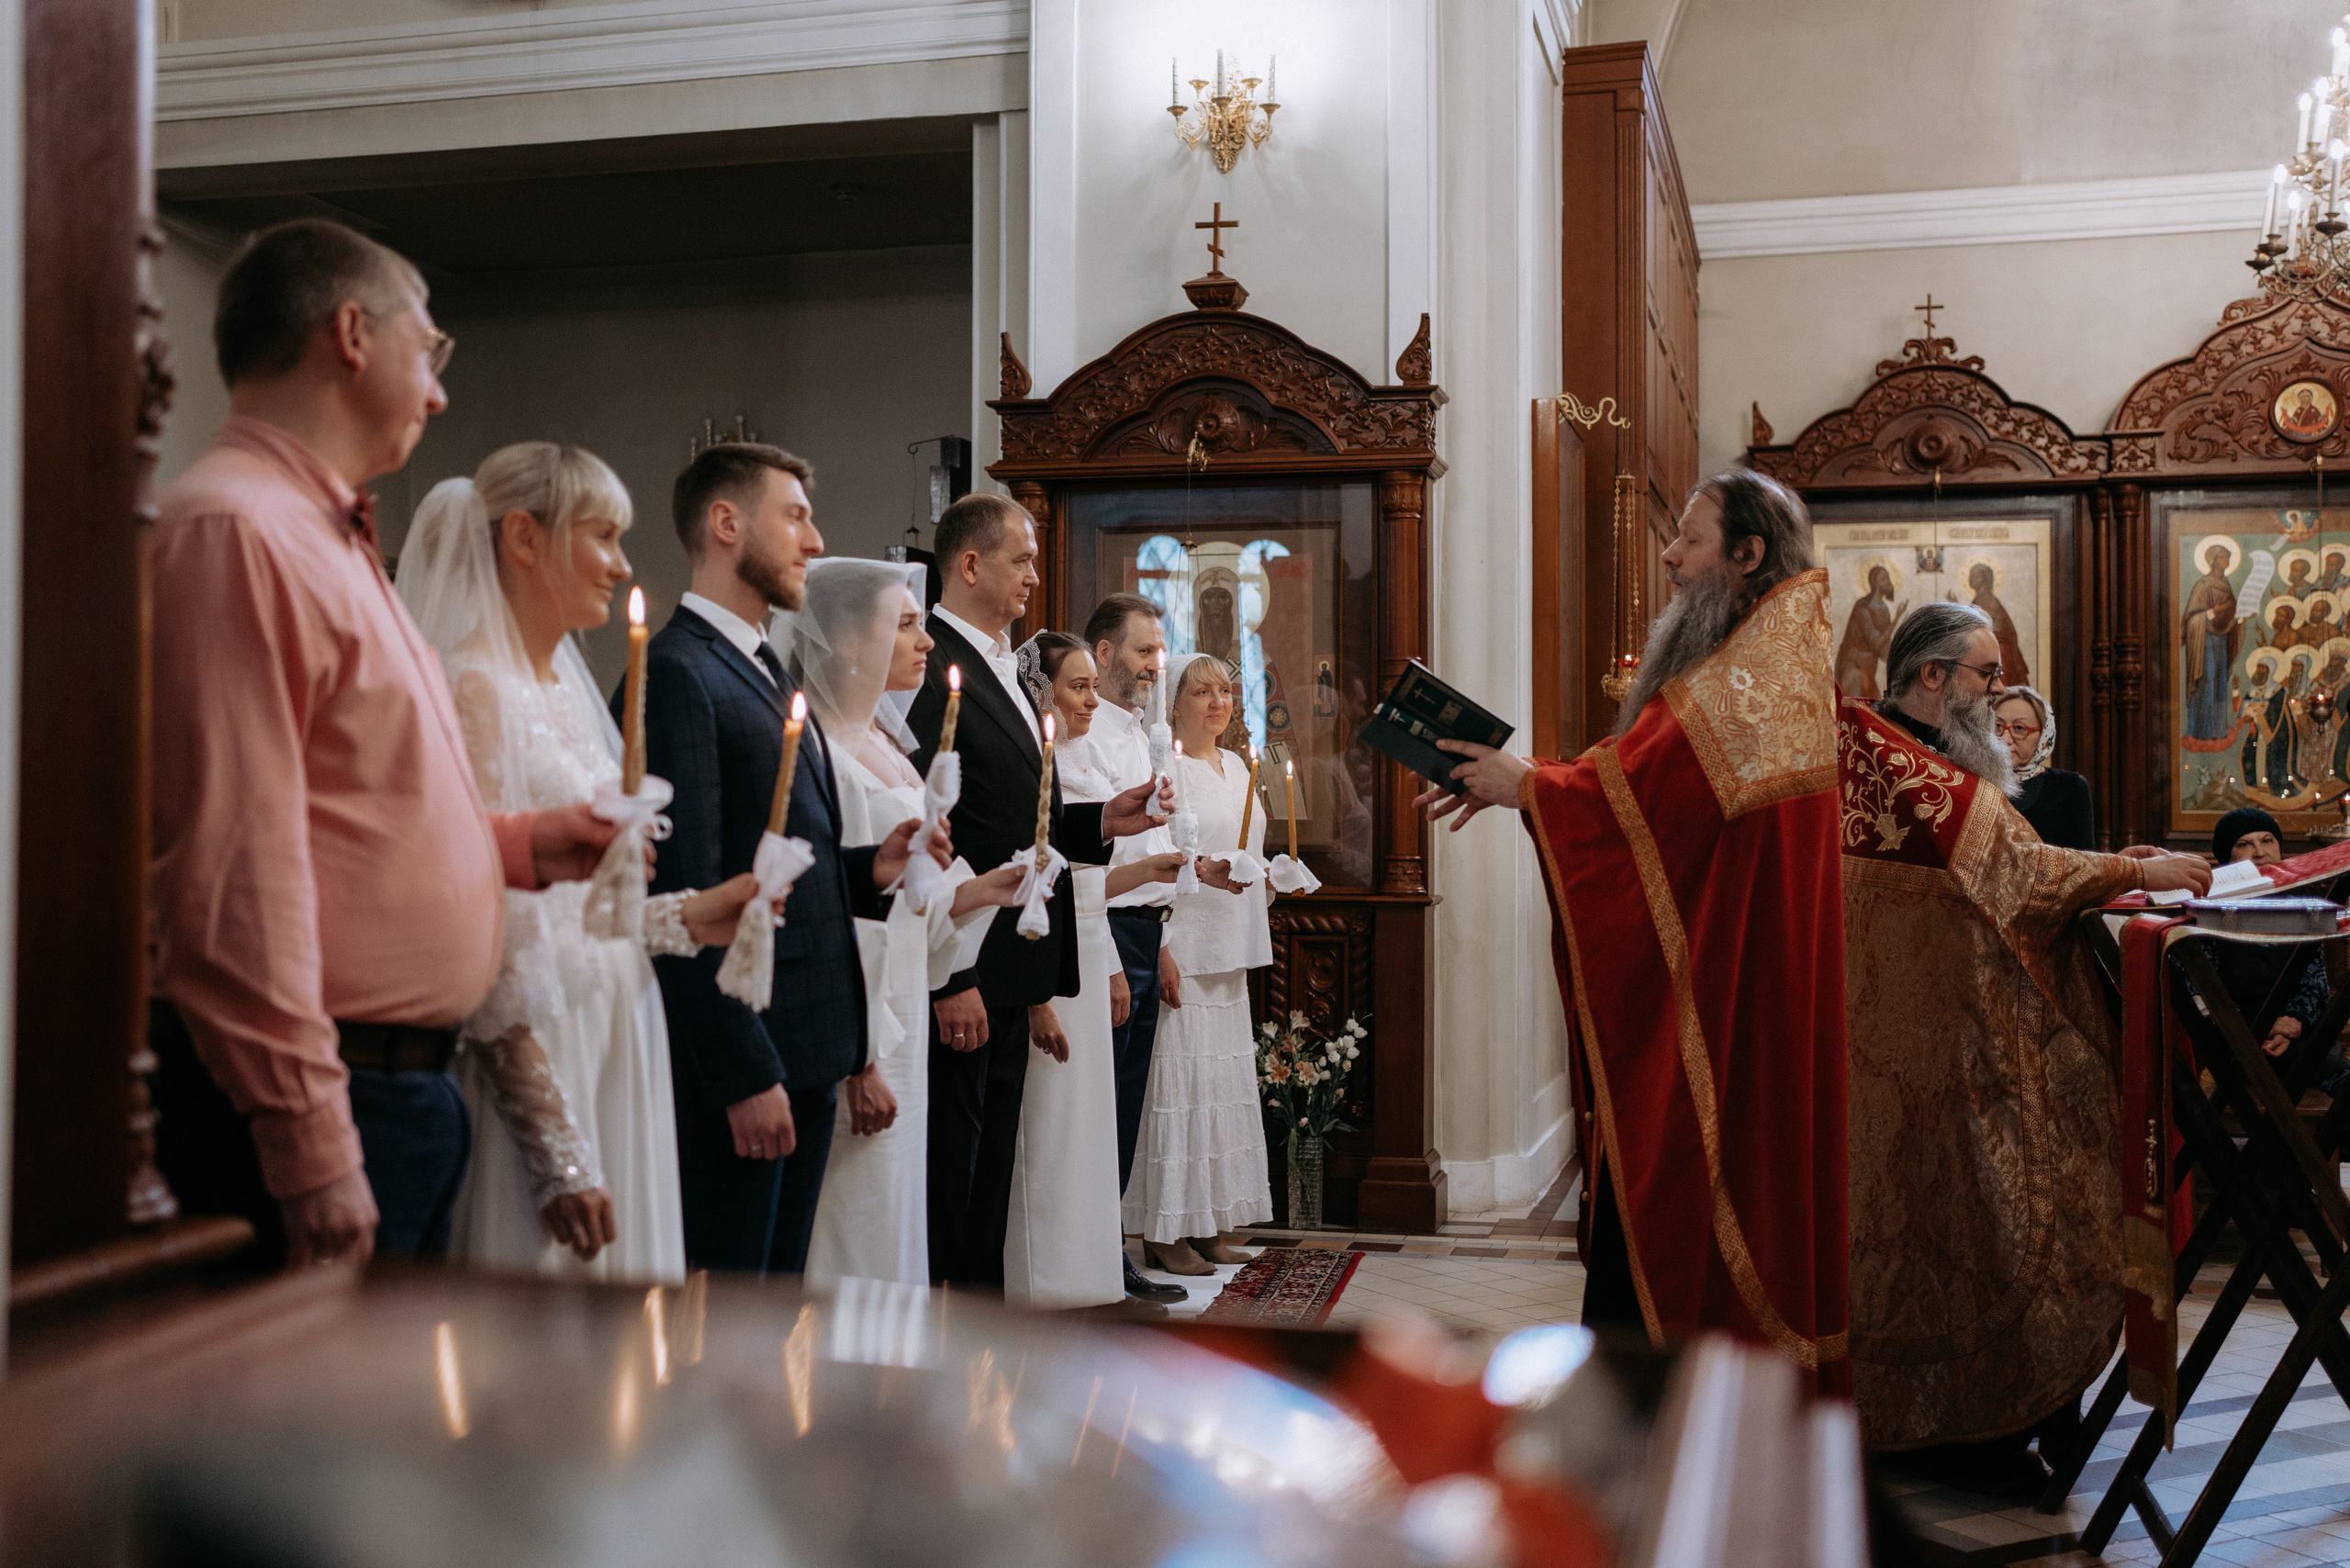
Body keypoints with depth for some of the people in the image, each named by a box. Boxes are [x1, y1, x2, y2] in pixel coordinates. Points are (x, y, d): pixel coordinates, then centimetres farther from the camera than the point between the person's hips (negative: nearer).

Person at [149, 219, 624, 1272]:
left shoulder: (326, 536, 20)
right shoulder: (231, 528, -14)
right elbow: (234, 861, -22)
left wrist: (517, 844, 17)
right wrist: (311, 1153, -23)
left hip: (402, 1089, 10)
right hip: (323, 1105, -10)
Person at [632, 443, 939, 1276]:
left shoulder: (767, 674, 19)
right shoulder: (676, 675, -13)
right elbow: (686, 898, -18)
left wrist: (869, 869, 3)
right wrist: (744, 1075, -19)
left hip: (804, 1051, 10)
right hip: (735, 1059, -10)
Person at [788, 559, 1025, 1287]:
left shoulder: (883, 744, 14)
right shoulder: (816, 753, -15)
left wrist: (978, 891, 4)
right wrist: (857, 1061, -20)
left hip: (899, 1025, 9)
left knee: (890, 1221, 14)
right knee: (852, 1237, -3)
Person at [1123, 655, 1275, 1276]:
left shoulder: (1236, 767, 17)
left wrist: (1273, 876, 7)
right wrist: (1159, 952, -21)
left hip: (1228, 955, 8)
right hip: (1181, 950, -8)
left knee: (1225, 1082, 10)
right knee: (1178, 1080, -7)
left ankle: (1209, 1225, 18)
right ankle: (1164, 1232, 1)